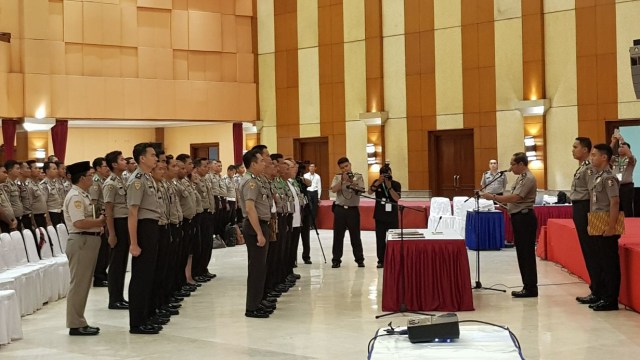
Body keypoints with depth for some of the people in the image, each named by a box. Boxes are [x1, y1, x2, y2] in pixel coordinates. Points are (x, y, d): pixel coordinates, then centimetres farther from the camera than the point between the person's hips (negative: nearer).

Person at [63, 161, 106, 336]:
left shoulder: (82, 195, 16)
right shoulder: (75, 197, -15)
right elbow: (79, 223, -24)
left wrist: (98, 223, 4)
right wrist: (99, 222, -13)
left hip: (88, 241, 11)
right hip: (81, 242, -11)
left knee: (83, 283, 14)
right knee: (78, 284, -5)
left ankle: (79, 322, 21)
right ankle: (75, 325, 0)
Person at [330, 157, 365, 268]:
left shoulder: (358, 177, 3)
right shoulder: (337, 177, 6)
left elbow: (361, 190, -9)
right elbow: (333, 190, -9)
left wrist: (352, 182, -20)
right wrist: (343, 180, -19)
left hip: (353, 209, -1)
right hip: (339, 209, 1)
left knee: (355, 235, 2)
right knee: (338, 236, 3)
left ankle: (359, 259, 10)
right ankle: (336, 260, 8)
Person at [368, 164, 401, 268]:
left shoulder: (396, 184, -2)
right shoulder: (377, 183, 3)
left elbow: (397, 198, -14)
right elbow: (369, 192, -13)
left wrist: (389, 187, -22)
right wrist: (378, 183, -25)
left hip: (392, 216, -1)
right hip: (380, 216, 1)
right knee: (380, 239, 2)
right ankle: (381, 261, 8)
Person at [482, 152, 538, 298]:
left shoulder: (528, 178, -15)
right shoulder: (521, 178, 16)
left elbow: (514, 198, -24)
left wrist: (493, 197, -20)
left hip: (525, 218, -10)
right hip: (518, 217, 10)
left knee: (527, 253, -5)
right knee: (521, 253, 12)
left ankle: (531, 288, 0)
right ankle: (527, 286, 18)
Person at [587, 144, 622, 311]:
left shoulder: (608, 178, -14)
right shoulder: (595, 177, 14)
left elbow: (615, 203, -19)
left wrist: (611, 228, -22)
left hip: (606, 227, -9)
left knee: (610, 263, -3)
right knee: (598, 263, 14)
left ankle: (611, 300, 2)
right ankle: (602, 296, 22)